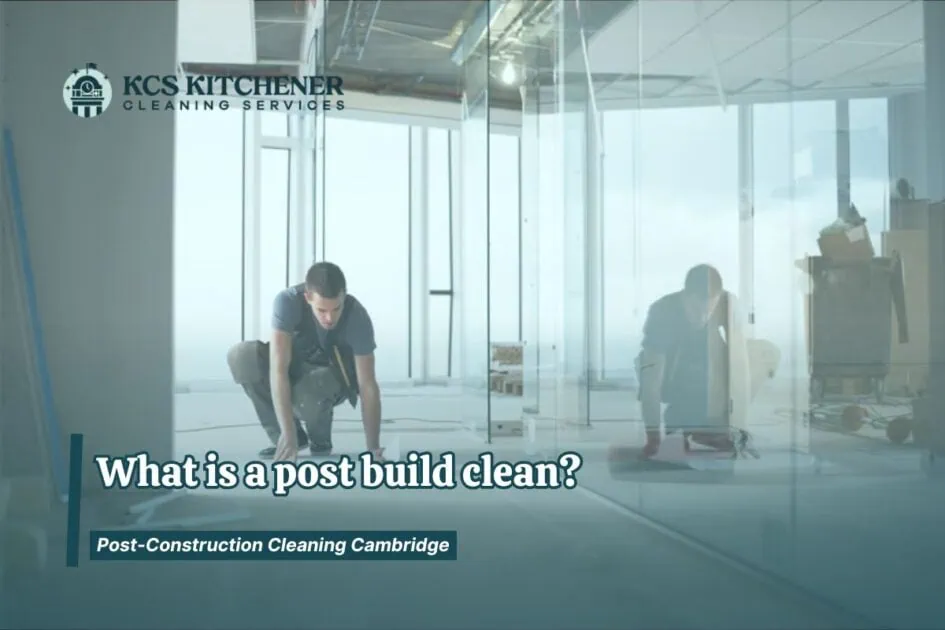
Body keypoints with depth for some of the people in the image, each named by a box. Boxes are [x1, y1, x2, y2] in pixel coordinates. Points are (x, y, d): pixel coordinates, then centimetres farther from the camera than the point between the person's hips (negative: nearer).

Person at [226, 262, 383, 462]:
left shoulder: (357, 317, -30)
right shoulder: (287, 301, -31)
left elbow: (368, 386, -27)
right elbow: (278, 369, -37)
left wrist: (373, 449, -33)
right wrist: (288, 434, -45)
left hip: (335, 377, -2)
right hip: (297, 368, 2)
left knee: (307, 391, -38)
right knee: (241, 356, -28)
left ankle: (320, 441, -2)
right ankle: (294, 435, -11)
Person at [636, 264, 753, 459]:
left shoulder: (726, 302, -26)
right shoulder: (662, 311, -32)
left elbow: (739, 362, -29)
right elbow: (651, 381, -37)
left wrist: (738, 424, -37)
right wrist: (653, 439, -44)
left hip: (707, 384, 1)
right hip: (672, 382, -1)